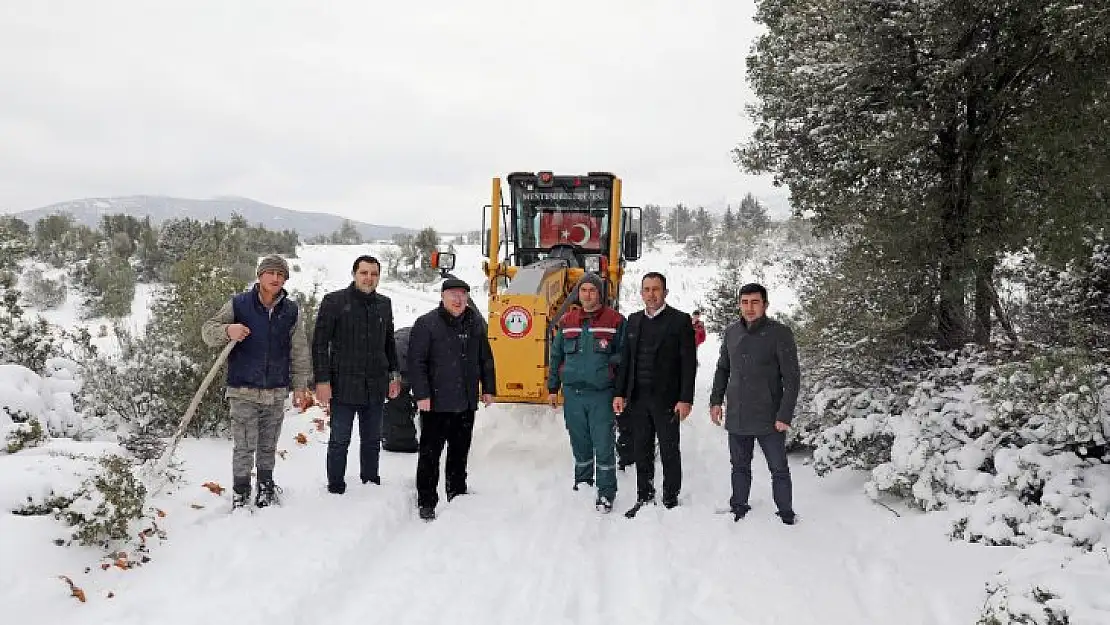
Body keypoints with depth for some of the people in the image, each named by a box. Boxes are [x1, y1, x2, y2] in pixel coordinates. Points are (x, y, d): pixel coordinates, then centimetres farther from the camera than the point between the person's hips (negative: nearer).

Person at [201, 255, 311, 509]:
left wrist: (300, 385, 6)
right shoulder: (238, 304, -2)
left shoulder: (291, 311, 5)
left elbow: (299, 352, 9)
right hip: (243, 390, -2)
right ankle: (240, 493, 13)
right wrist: (227, 330, -23)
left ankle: (266, 488, 30)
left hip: (276, 392, 3)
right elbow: (207, 330, -1)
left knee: (268, 446, 14)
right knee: (244, 447, -2)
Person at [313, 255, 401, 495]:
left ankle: (371, 483, 26)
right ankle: (336, 488, 15)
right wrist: (322, 380, -11)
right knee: (339, 441, 4)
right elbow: (319, 343, -6)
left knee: (372, 440, 14)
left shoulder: (384, 304, 10)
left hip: (375, 387, 5)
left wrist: (394, 373, 14)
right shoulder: (334, 301, -5)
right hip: (343, 385, -4)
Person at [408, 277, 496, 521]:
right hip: (435, 403, -5)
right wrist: (421, 394, -15)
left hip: (466, 402, 5)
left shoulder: (476, 323, 9)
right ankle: (426, 502, 11)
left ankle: (457, 494, 31)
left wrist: (488, 389, 13)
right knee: (430, 453, 1)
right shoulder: (426, 324, -7)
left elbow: (485, 359, 17)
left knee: (460, 452, 16)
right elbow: (415, 362, -10)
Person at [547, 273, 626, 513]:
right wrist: (552, 388, 13)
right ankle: (582, 485, 28)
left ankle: (606, 493, 7)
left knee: (603, 445, -3)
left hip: (601, 394, -4)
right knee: (580, 444, 14)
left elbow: (623, 356, -2)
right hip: (572, 393, 4)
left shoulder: (615, 321, -2)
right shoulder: (566, 322, 9)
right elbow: (556, 356, 16)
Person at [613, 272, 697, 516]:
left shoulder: (680, 320, -4)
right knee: (642, 452, 12)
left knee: (669, 452, 5)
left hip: (666, 399, -4)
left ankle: (671, 500, 17)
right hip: (637, 398, 5)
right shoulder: (633, 320, 12)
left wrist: (685, 399, -13)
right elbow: (625, 359, 13)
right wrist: (620, 393, 7)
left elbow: (688, 363, -7)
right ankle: (644, 498, 23)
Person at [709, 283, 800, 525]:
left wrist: (785, 415, -15)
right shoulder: (731, 332, 6)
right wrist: (716, 400, 9)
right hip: (736, 417, 4)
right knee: (740, 468, 15)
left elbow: (792, 378, -10)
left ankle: (786, 515, 19)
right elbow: (722, 369, 17)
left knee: (779, 470, 6)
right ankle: (739, 510, 29)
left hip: (768, 419, -4)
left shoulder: (780, 333, -9)